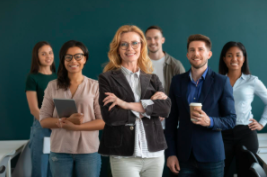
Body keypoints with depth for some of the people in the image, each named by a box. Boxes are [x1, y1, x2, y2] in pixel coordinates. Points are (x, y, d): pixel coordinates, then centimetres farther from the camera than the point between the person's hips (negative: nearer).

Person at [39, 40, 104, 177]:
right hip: (59, 151, 1)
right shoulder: (53, 86, 5)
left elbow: (103, 121, -4)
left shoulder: (95, 86, 0)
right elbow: (43, 120, 3)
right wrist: (65, 121, -15)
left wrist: (76, 126, -16)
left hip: (88, 151, -1)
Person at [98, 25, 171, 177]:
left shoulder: (153, 79, 12)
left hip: (155, 154, 4)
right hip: (123, 156, -3)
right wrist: (146, 109, -6)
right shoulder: (107, 79, 2)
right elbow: (110, 116, -11)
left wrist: (128, 104, -12)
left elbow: (166, 108, -5)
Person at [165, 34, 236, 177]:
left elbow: (231, 119, -2)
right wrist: (170, 153, 0)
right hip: (184, 156, 2)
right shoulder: (177, 81, 5)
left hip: (211, 156, -2)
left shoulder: (222, 82, -2)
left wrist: (210, 121, -21)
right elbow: (171, 119, 6)